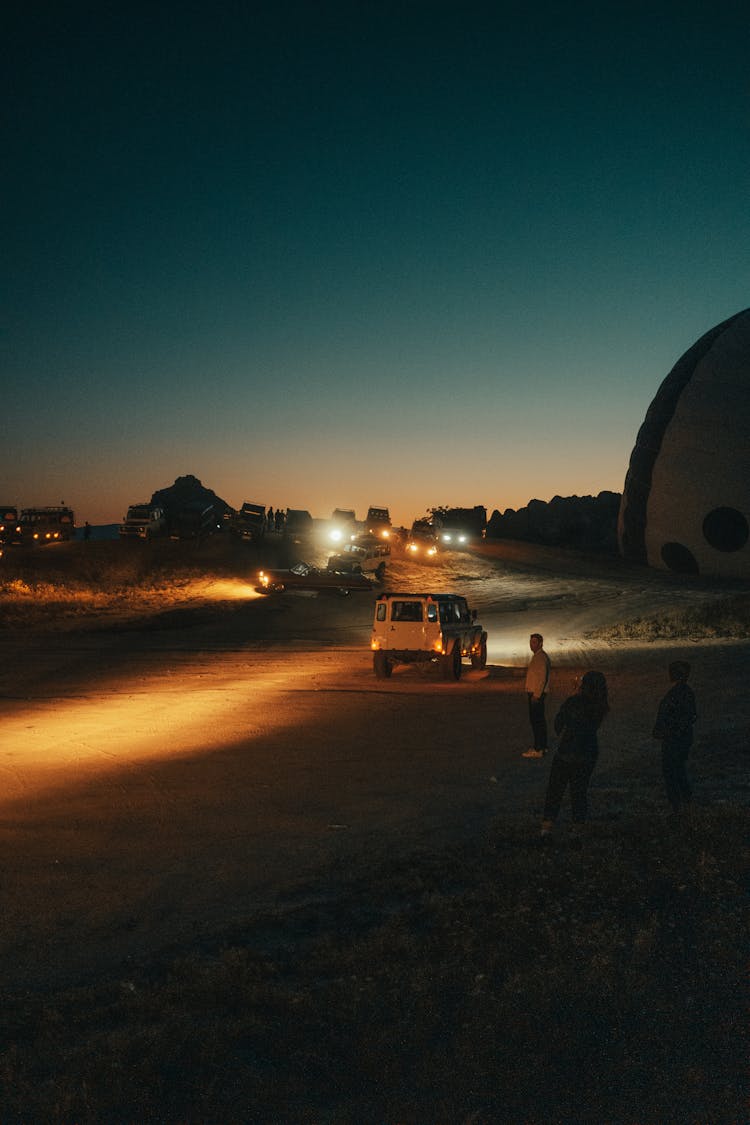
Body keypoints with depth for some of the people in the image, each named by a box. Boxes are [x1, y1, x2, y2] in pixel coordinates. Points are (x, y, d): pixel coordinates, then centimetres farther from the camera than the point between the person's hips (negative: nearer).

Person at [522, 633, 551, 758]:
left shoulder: (541, 657, -16)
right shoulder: (538, 656, 17)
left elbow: (542, 678, -22)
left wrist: (536, 695, -23)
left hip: (536, 694, -11)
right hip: (536, 694, 11)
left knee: (536, 720, -10)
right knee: (539, 720, 15)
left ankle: (538, 749, -9)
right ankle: (542, 746, 22)